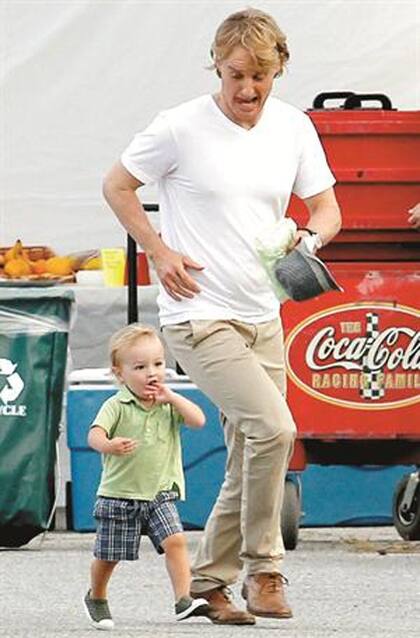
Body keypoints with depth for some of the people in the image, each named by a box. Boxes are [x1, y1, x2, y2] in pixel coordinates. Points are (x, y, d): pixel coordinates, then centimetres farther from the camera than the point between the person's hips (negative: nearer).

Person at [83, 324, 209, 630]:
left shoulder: (169, 405, 4)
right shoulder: (117, 406, -10)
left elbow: (198, 420, -8)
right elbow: (95, 434, -24)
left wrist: (172, 397, -14)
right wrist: (109, 445, -46)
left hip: (160, 493, 3)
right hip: (120, 493, -3)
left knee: (175, 541, -17)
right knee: (108, 555, 7)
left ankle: (184, 598, -19)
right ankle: (96, 599, 32)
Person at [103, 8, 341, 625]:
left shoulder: (294, 128, 4)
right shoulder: (182, 127, -10)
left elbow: (327, 209, 11)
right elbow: (117, 186, 2)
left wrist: (308, 239, -11)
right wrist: (159, 252, -7)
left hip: (263, 318, 6)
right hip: (198, 315, -6)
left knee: (249, 468, 8)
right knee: (273, 427, -23)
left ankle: (208, 584, 23)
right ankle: (264, 568, -10)